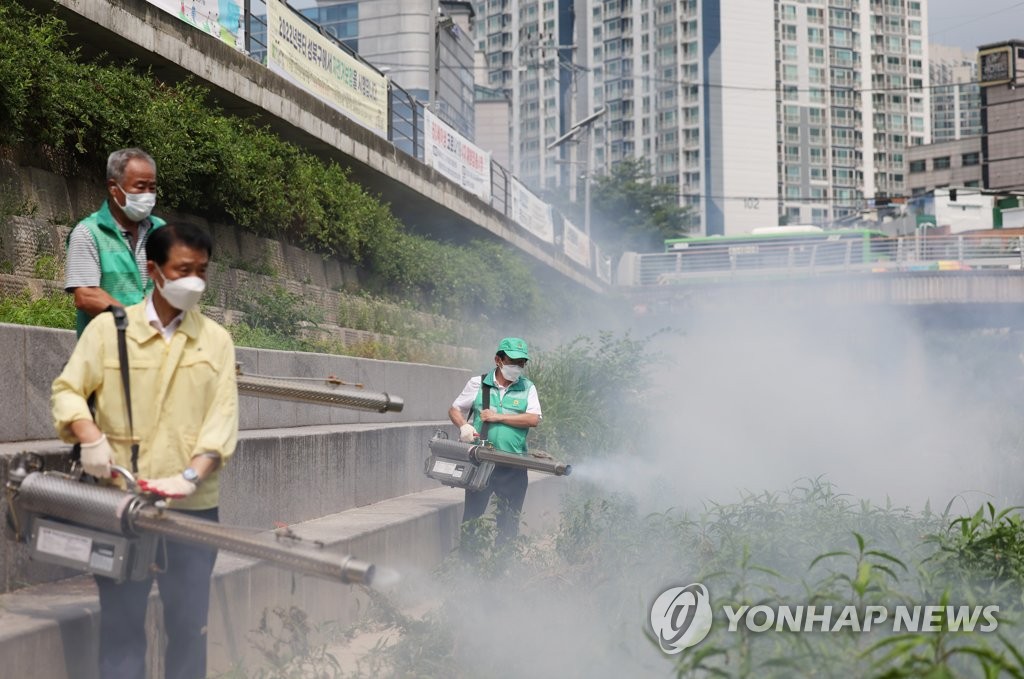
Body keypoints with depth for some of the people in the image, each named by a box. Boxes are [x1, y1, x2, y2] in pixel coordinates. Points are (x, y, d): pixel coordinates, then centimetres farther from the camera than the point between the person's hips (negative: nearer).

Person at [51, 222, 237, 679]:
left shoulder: (216, 340, 6)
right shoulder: (109, 327, 2)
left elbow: (223, 418, -2)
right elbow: (66, 390, 2)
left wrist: (190, 475, -16)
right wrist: (89, 435, -18)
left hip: (193, 506, 1)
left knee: (189, 626, 8)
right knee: (121, 624, 4)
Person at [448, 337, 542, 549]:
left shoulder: (528, 388, 6)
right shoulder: (478, 384, 6)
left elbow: (533, 419, -9)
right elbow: (454, 410, 12)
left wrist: (498, 417, -11)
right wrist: (464, 426, -9)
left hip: (513, 467, 1)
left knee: (509, 523, 6)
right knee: (471, 518, 5)